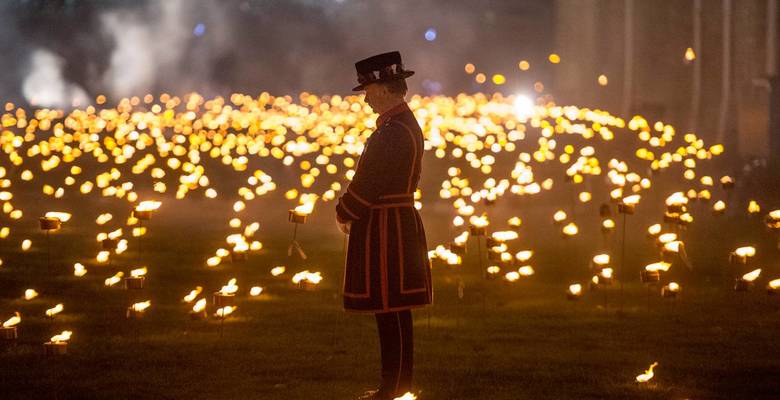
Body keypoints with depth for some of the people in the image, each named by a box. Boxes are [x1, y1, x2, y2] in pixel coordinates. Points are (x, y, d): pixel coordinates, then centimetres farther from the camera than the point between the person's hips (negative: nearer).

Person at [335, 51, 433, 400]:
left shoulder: (393, 132, -20)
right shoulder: (405, 123, 13)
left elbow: (368, 184, -19)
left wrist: (344, 214, -4)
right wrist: (352, 210, 11)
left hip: (384, 229, -10)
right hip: (400, 223, 10)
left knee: (390, 309, -5)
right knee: (396, 309, 14)